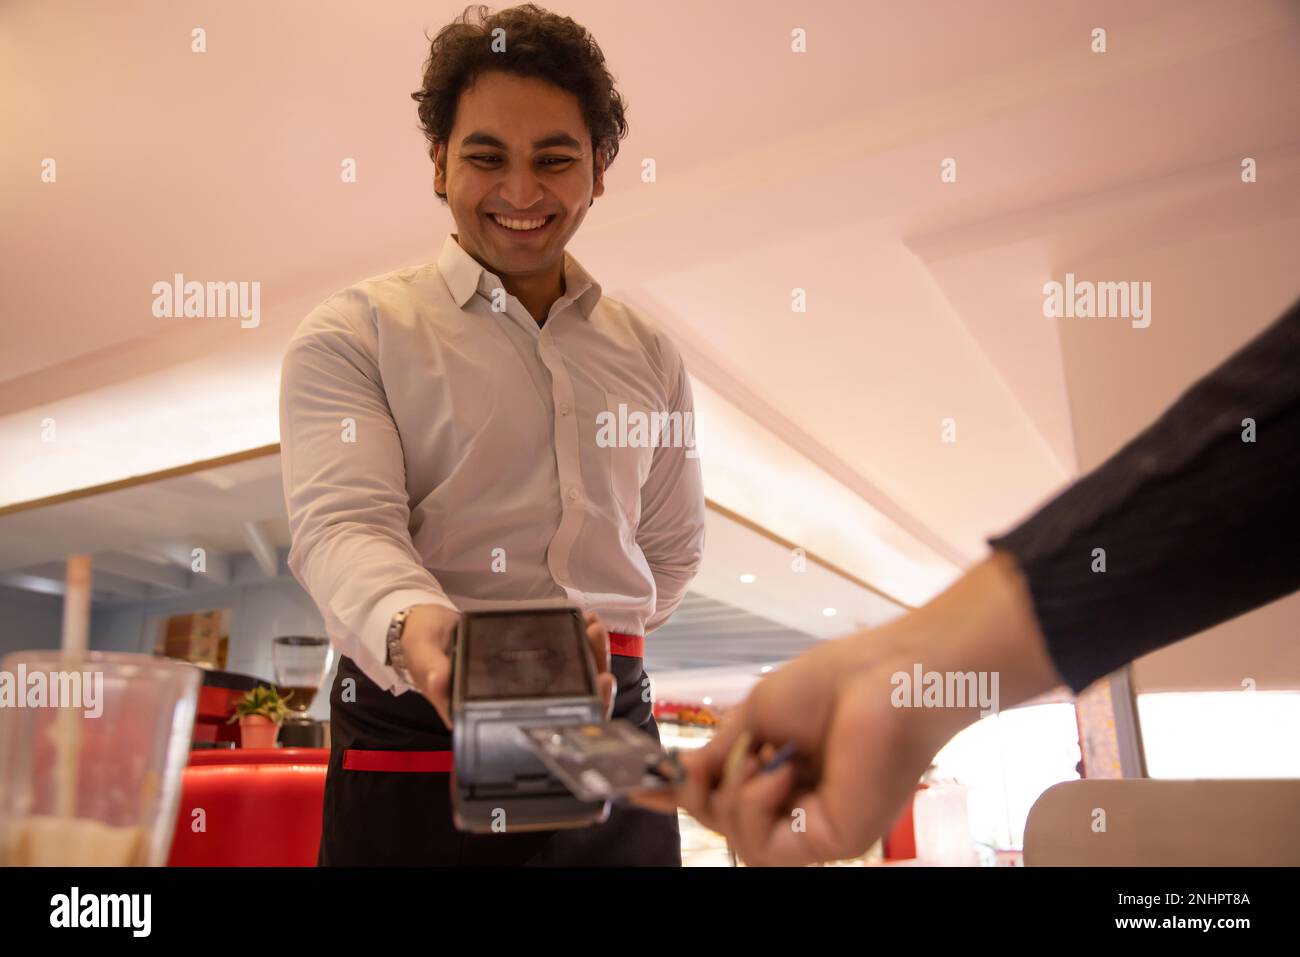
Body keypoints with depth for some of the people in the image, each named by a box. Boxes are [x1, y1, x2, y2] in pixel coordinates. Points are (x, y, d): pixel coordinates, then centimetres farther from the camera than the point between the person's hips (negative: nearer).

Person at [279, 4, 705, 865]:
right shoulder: (353, 334, 0)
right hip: (415, 739, -3)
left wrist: (594, 652, 8)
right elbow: (343, 521, -13)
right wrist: (414, 630, -32)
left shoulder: (649, 355, 11)